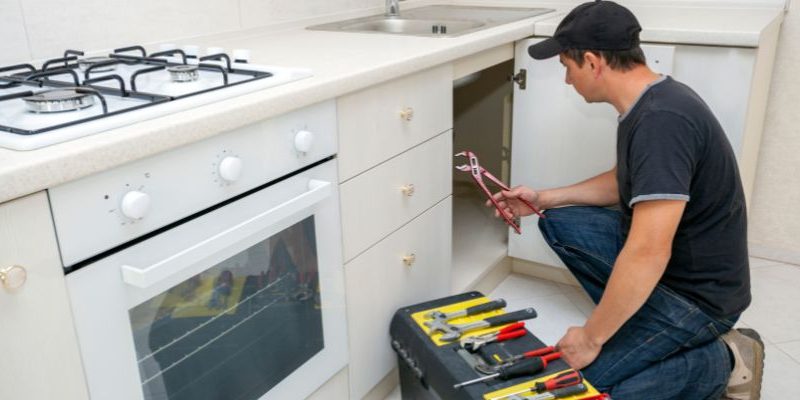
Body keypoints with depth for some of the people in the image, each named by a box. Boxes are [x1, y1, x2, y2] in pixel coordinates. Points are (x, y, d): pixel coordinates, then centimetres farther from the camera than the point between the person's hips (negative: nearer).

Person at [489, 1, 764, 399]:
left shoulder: (662, 121, -30)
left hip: (696, 291, -9)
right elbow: (624, 182, 19)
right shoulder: (647, 102, 1)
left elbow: (647, 255, -33)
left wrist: (592, 337, -22)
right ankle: (634, 318, 9)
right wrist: (543, 198, 14)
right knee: (558, 223, 9)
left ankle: (724, 362, 1)